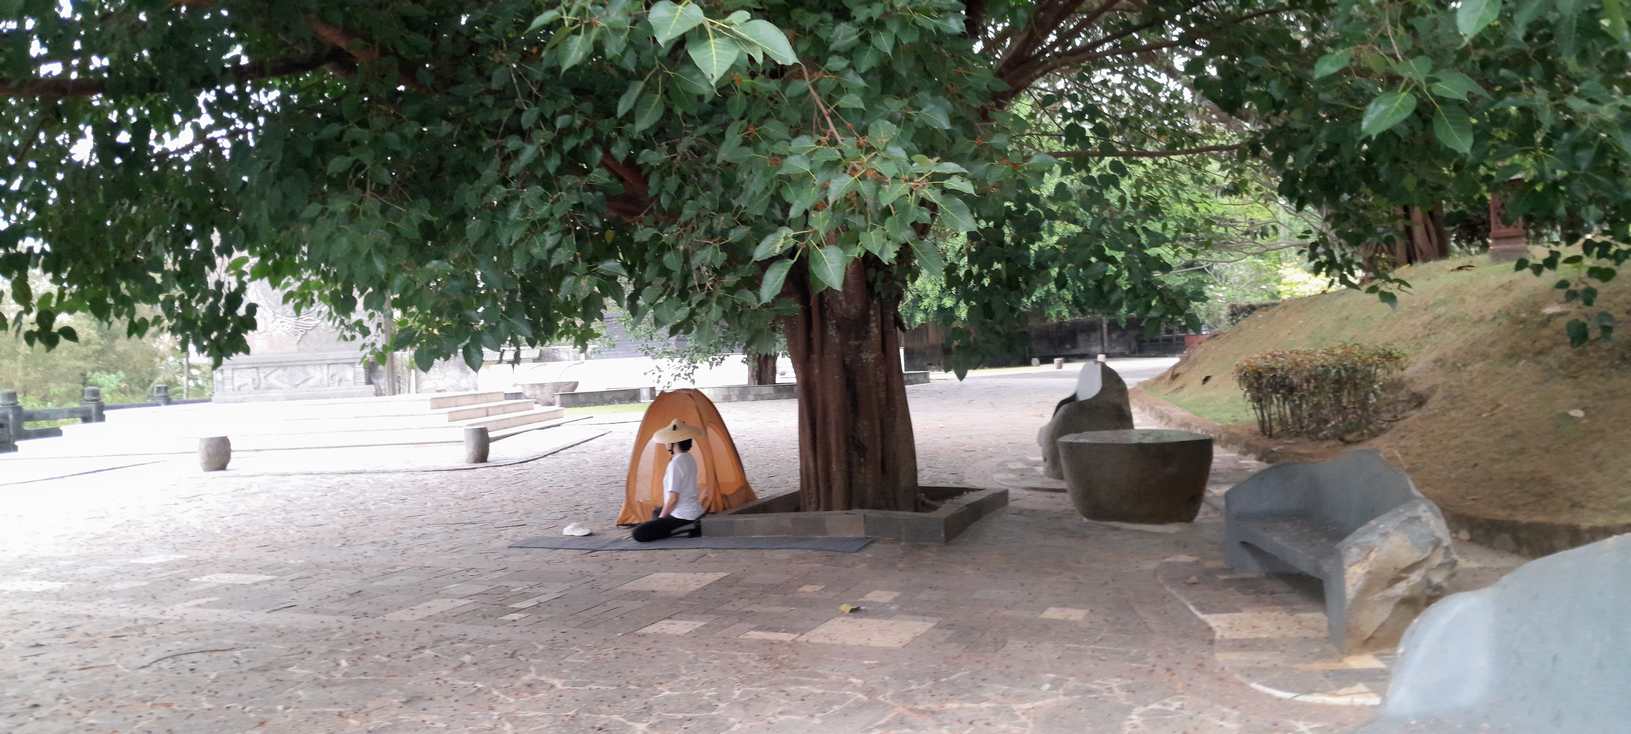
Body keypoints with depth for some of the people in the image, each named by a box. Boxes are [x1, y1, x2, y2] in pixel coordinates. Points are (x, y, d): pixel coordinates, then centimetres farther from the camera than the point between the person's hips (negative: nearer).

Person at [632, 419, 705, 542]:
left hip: (682, 517, -10)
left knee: (638, 533, -13)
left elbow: (673, 497, -22)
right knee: (657, 513, 37)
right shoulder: (690, 459, 8)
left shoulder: (675, 464, -21)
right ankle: (689, 527, 12)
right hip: (695, 513, 10)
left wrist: (661, 518, -6)